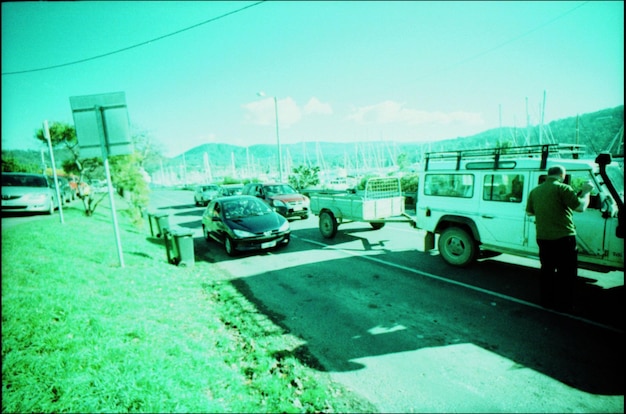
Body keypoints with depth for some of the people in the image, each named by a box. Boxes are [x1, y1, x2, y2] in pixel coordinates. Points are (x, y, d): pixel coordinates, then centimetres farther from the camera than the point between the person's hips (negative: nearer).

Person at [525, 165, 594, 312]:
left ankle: (547, 301, 24)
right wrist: (586, 191, 1)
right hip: (563, 238, -5)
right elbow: (580, 207, -13)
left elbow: (529, 212, 16)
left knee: (547, 270, 16)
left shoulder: (535, 191, 8)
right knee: (566, 273, 7)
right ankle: (563, 305, 13)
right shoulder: (562, 188, -11)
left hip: (543, 238, 6)